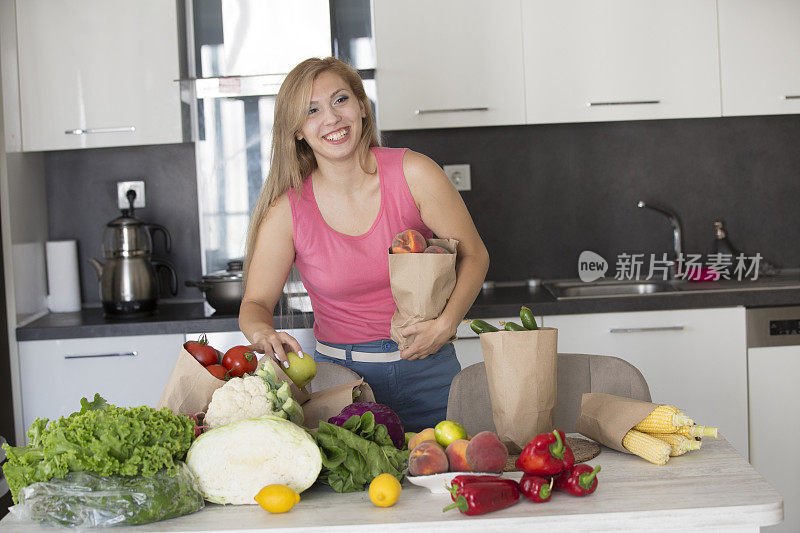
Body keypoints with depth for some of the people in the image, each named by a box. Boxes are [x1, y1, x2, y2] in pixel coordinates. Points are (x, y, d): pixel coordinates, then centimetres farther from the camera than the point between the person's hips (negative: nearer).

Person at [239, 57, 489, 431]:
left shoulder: (412, 174, -9)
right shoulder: (289, 208, -9)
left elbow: (473, 255, -1)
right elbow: (255, 304, -2)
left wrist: (446, 324, -16)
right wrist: (262, 333, -26)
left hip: (426, 372, 0)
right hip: (339, 373, 0)